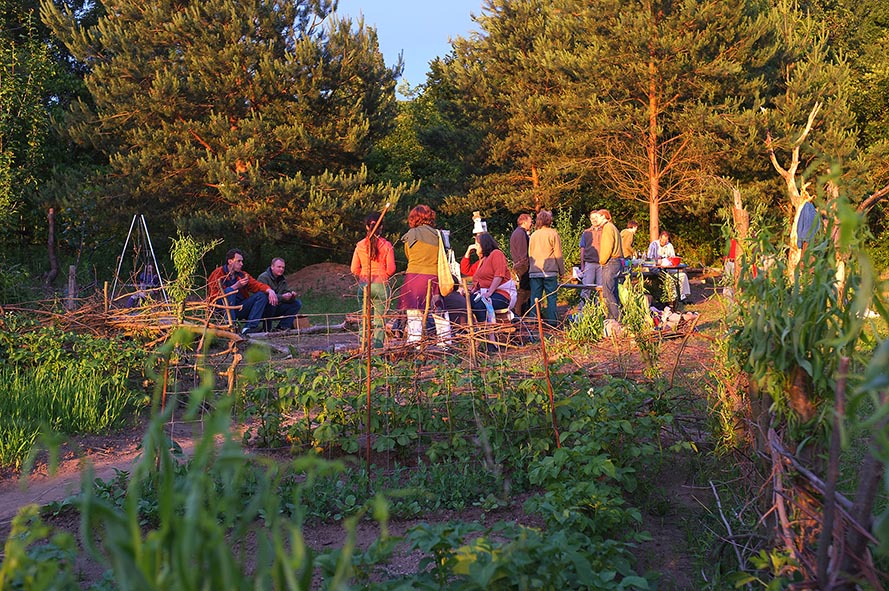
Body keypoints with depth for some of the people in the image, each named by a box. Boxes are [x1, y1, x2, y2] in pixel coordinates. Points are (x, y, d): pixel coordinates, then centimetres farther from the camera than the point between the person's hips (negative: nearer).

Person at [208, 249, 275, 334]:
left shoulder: (242, 275, 14)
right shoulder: (218, 273, -4)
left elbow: (257, 285, 4)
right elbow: (215, 295, -16)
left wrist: (270, 291, -17)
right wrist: (236, 286, -21)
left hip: (239, 309, 6)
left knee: (262, 295, -7)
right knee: (229, 291, -30)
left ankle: (249, 327, -20)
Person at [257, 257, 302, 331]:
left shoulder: (283, 279, 10)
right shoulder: (263, 277, -15)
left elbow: (287, 292, 6)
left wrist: (291, 296, -19)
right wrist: (282, 297, -33)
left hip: (276, 309, 7)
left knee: (297, 303, -5)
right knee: (271, 302, -38)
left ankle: (283, 326, -11)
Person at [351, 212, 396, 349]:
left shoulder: (360, 245, 2)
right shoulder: (387, 245, -4)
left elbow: (354, 269, 3)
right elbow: (391, 269, -4)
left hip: (364, 285, 2)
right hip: (381, 285, -2)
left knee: (363, 318, 7)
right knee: (380, 319, 3)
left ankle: (363, 347, 4)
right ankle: (378, 346, -2)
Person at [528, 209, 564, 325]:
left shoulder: (533, 235, 11)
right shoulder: (553, 234, -2)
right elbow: (558, 254, -2)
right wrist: (561, 271, 5)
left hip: (534, 272, 4)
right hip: (550, 271, -4)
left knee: (535, 298, 4)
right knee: (551, 297, 0)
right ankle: (552, 322, -3)